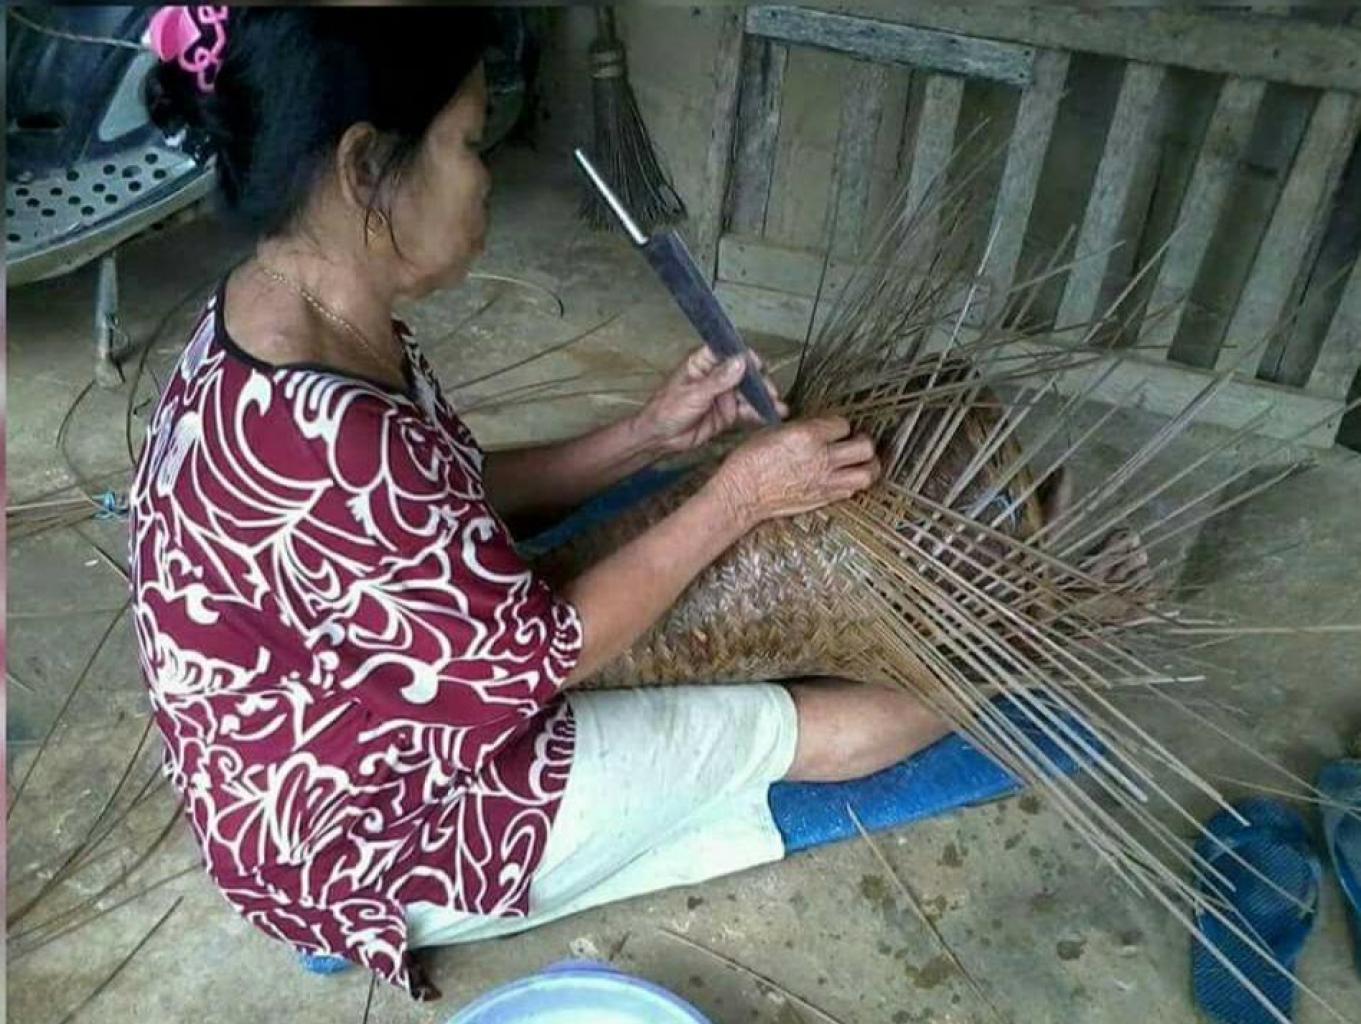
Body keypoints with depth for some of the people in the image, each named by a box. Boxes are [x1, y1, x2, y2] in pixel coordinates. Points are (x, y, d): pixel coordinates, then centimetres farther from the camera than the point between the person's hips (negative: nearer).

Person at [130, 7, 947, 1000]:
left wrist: (651, 435, -4)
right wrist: (740, 494, -15)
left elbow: (450, 506, 4)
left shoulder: (293, 317, -8)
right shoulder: (321, 444, -38)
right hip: (383, 833, -8)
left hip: (367, 737, 8)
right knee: (842, 720, 0)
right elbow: (542, 650, -24)